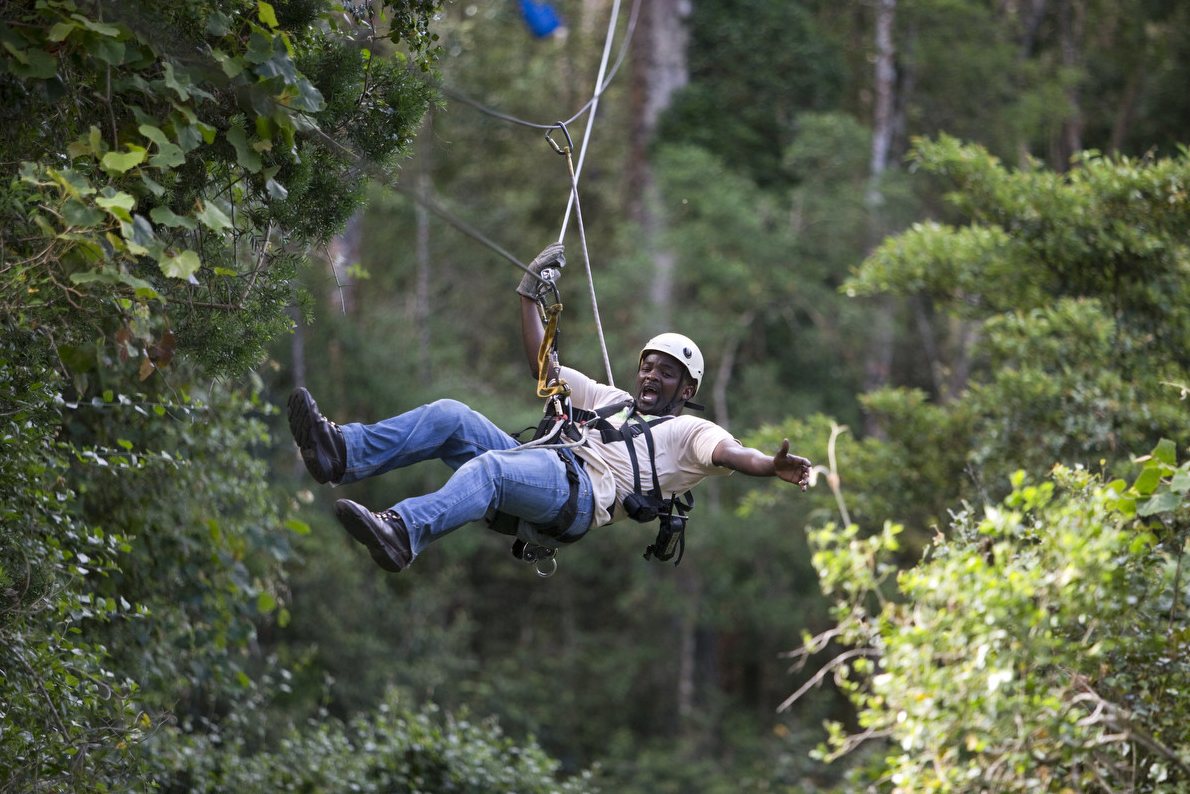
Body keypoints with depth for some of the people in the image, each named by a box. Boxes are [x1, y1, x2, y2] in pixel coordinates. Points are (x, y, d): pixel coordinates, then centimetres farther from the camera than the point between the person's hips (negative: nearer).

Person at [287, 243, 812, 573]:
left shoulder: (688, 431, 17)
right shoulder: (611, 400, 37)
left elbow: (729, 453, -5)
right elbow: (543, 365, 38)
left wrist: (771, 466, -27)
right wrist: (531, 292, 32)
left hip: (580, 494, -7)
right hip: (539, 464, 7)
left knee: (490, 468, -38)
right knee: (450, 416, -13)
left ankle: (403, 533, -63)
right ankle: (342, 454, -30)